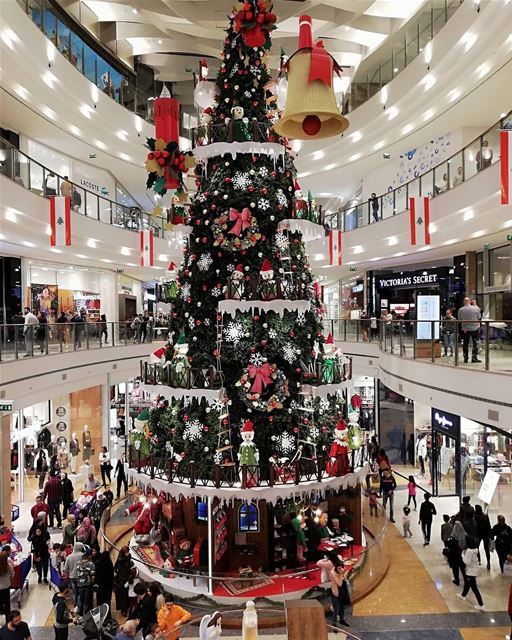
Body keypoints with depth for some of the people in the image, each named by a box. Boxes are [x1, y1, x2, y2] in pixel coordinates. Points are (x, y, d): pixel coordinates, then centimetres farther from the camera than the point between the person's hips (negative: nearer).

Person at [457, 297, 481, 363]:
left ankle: (465, 358, 12)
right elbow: (479, 317, 4)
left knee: (465, 343, 9)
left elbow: (459, 320, 0)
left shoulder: (460, 310, -8)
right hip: (474, 328, -1)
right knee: (475, 343, 5)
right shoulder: (475, 308, -11)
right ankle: (474, 357, 2)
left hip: (465, 329, 1)